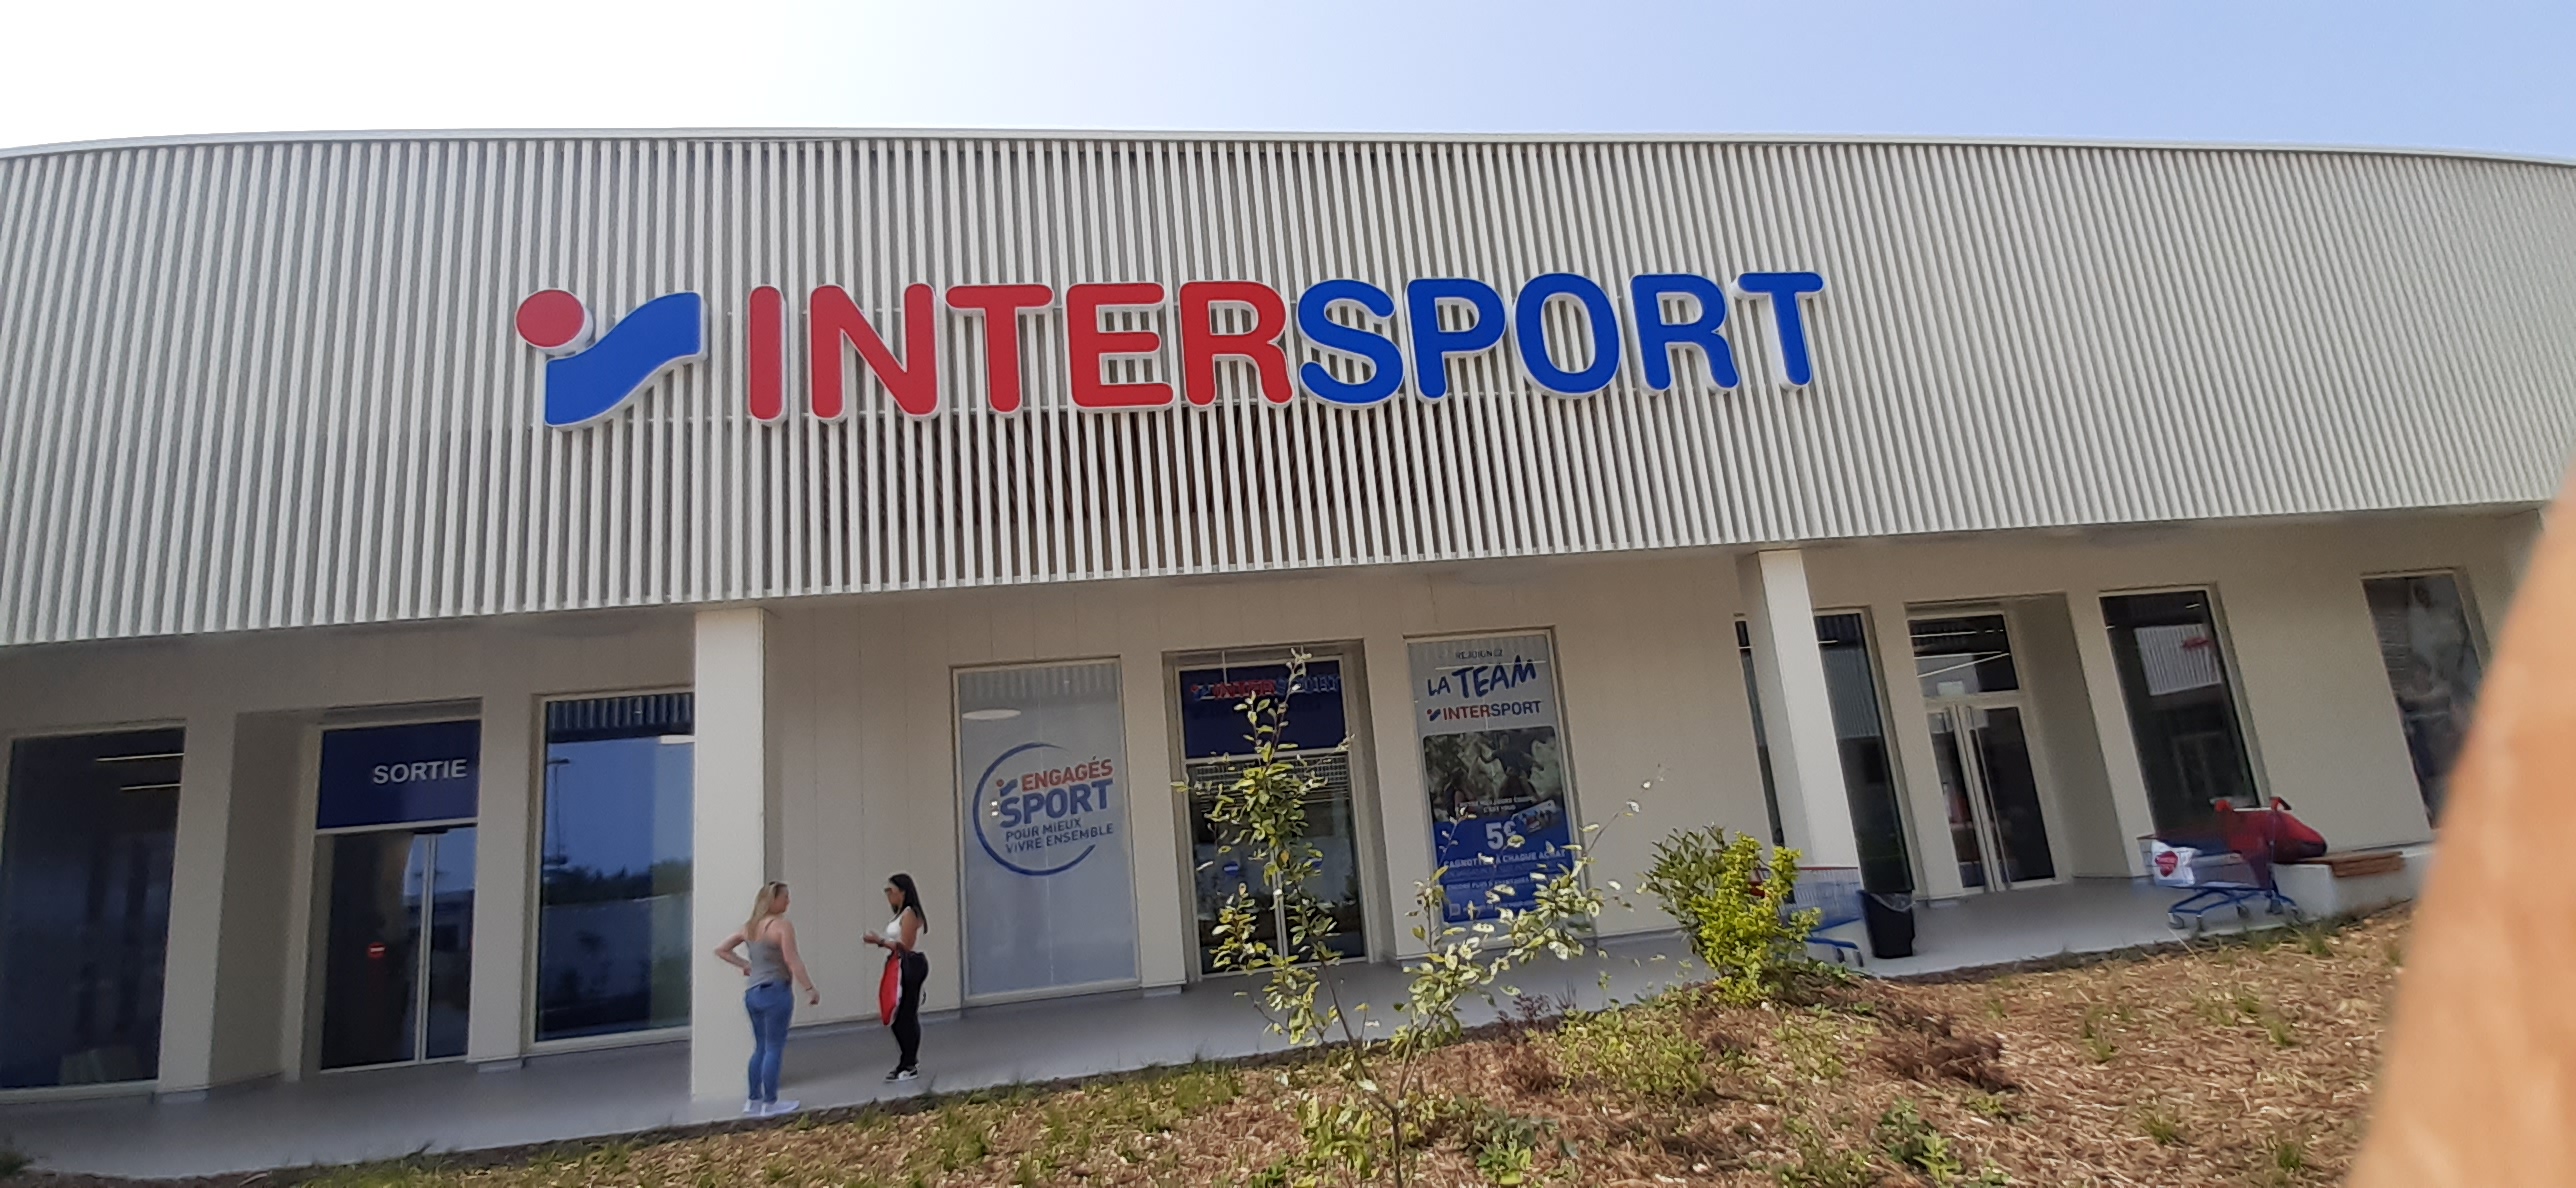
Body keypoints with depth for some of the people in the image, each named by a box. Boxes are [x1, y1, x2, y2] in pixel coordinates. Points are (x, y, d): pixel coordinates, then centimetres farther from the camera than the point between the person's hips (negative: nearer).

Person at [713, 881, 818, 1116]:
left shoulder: (749, 926, 11)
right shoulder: (782, 925, -12)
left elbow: (721, 950, 16)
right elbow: (792, 960, -16)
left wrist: (745, 965, 14)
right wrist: (810, 989, -14)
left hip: (753, 993, 8)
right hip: (775, 992, -8)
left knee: (760, 1047, 17)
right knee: (774, 1048, 0)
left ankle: (753, 1100, 22)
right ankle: (770, 1103, 4)